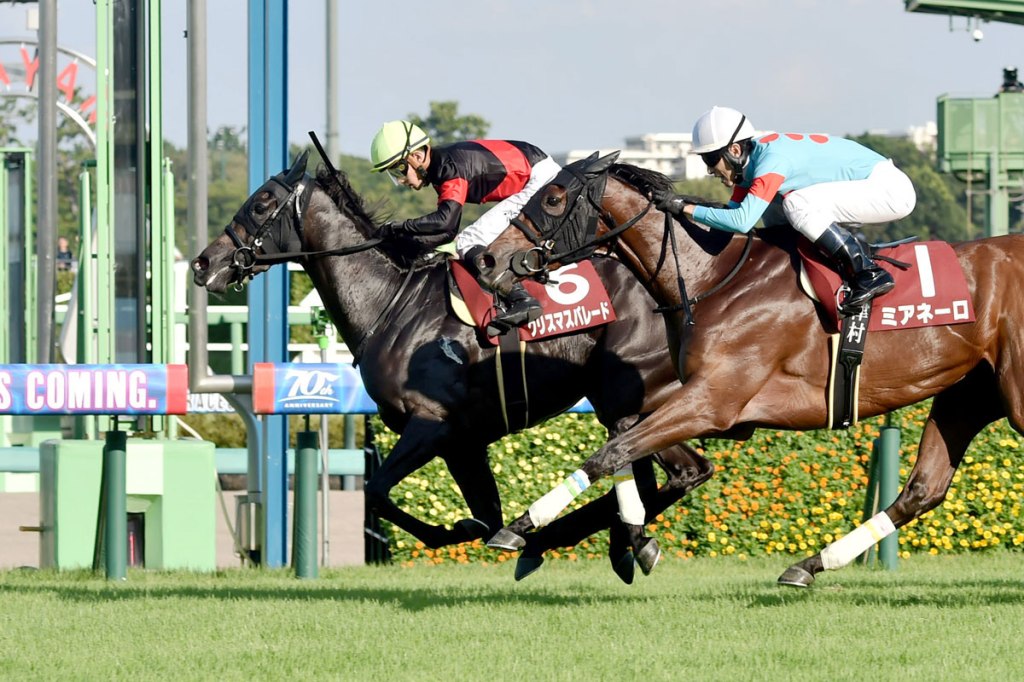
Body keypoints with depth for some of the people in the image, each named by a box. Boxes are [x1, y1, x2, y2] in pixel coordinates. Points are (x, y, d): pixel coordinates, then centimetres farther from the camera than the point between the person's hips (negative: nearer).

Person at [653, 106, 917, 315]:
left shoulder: (772, 161, -25)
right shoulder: (749, 161, 4)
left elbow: (742, 221, -32)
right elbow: (734, 211, 10)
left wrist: (685, 208, -27)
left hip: (890, 189, -10)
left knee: (797, 204, -25)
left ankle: (869, 275, -17)